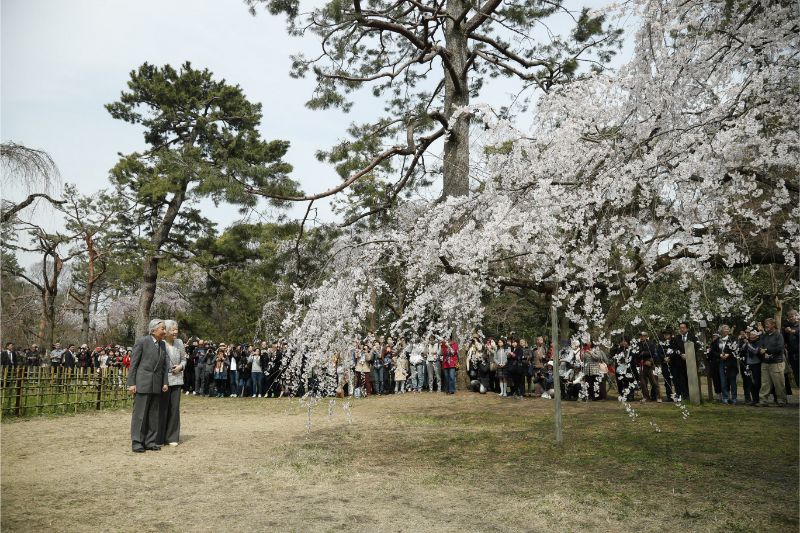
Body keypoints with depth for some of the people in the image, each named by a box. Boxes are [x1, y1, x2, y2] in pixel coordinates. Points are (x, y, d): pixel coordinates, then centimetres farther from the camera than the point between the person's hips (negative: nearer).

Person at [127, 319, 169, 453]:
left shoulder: (162, 345, 12)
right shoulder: (142, 341, -7)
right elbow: (133, 364, -7)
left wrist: (165, 382, 5)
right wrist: (131, 383, -10)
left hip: (156, 385, 6)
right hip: (142, 383, -6)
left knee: (154, 414, 10)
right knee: (139, 413, -1)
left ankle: (150, 441, 18)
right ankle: (136, 442, 8)